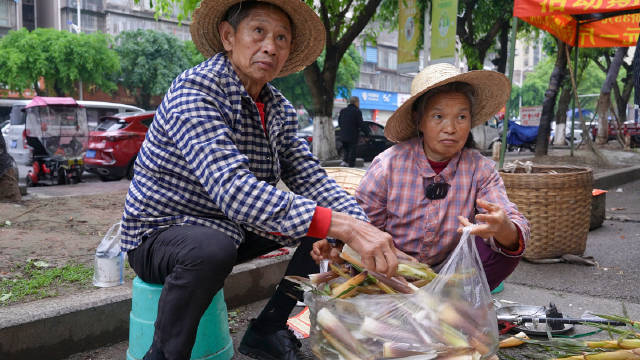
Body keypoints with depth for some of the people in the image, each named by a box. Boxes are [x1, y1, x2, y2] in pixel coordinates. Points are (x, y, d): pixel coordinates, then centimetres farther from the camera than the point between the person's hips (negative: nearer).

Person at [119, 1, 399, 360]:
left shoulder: (280, 110, 1)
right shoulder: (194, 90, -24)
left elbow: (310, 177, -4)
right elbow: (232, 188, -37)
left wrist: (362, 227, -24)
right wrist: (341, 226, -44)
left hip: (230, 228, 8)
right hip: (159, 233, -7)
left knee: (333, 222, 0)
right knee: (213, 249, -39)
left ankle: (266, 331, 8)